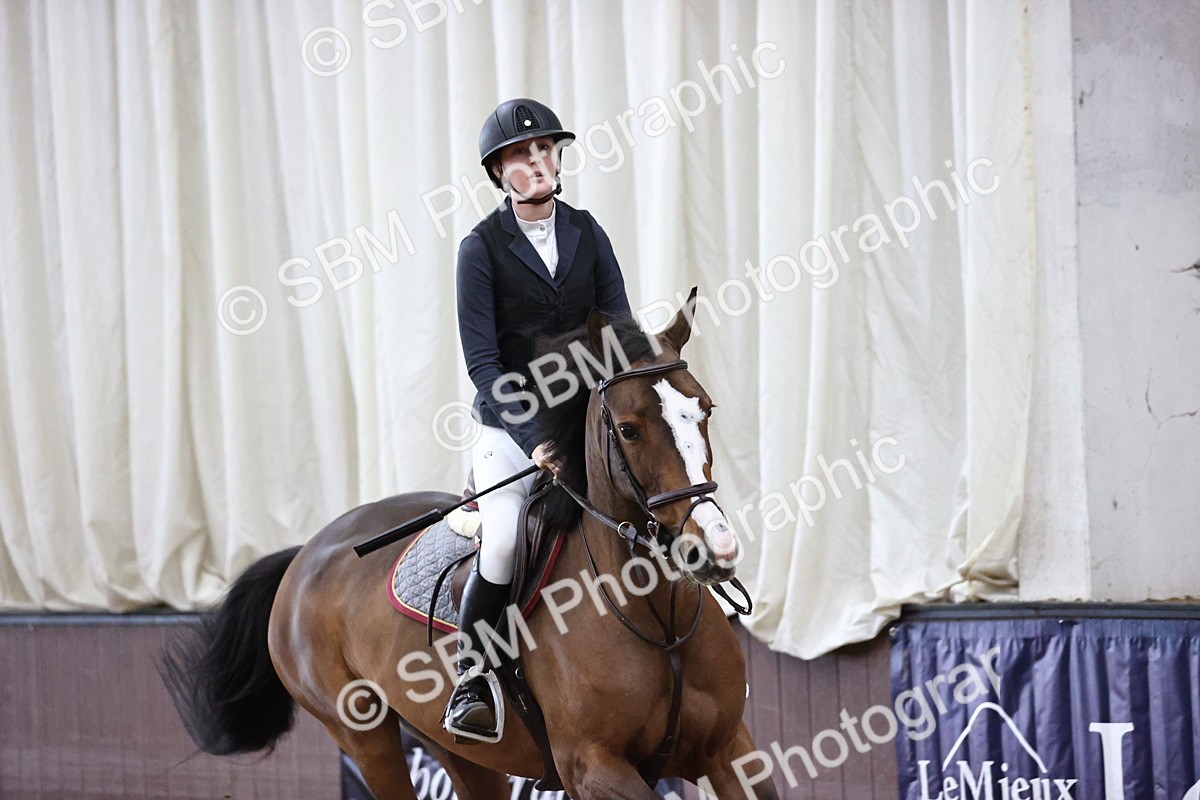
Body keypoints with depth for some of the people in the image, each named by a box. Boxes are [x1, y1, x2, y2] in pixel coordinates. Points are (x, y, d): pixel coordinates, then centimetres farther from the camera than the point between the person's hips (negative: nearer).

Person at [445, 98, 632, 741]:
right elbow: (482, 360, -11)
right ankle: (469, 684, -11)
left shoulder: (587, 233, 7)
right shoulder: (482, 247, -5)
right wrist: (535, 439, -22)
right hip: (510, 424, -4)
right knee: (503, 540, -29)